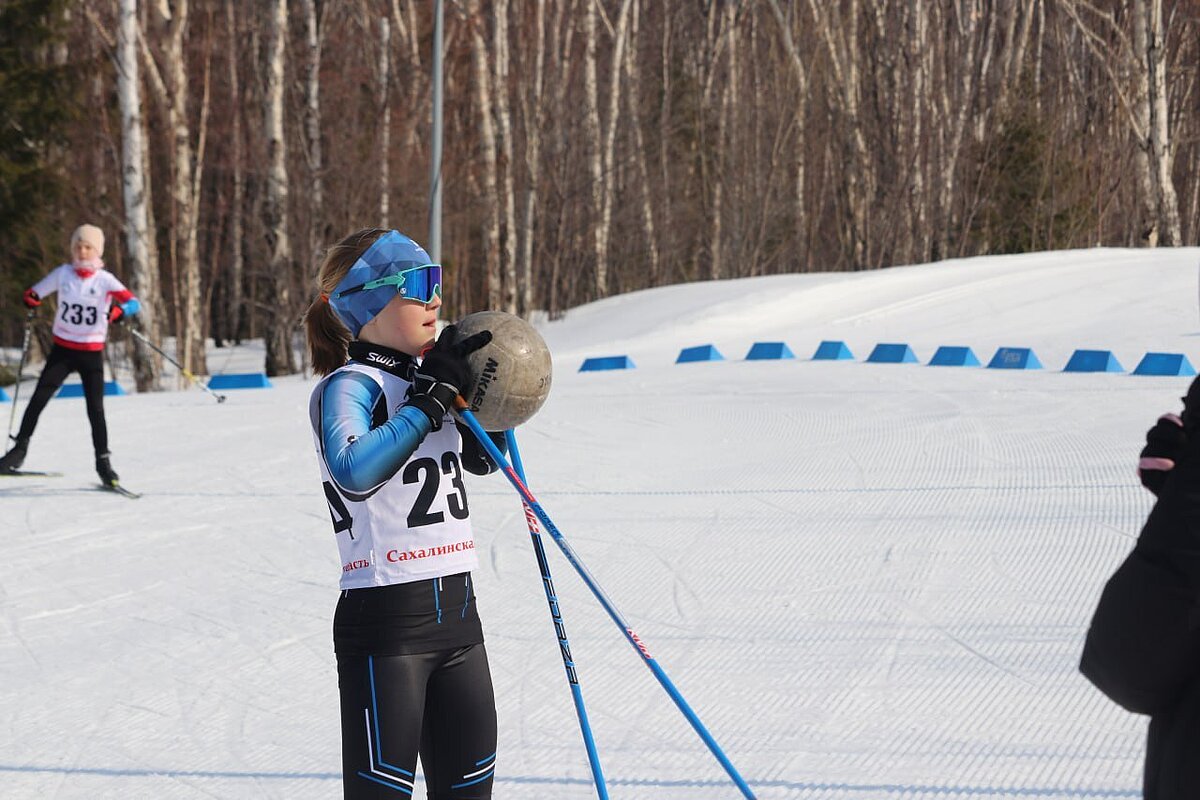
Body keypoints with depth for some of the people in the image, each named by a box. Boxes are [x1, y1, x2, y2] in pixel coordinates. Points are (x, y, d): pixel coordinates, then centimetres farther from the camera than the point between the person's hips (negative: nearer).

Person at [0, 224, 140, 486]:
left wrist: (119, 311, -36)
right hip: (62, 348, 2)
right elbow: (34, 293, 8)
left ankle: (103, 461, 8)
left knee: (95, 408, -3)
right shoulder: (62, 274, 1)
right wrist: (30, 299, -16)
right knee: (39, 398, -5)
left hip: (91, 353, -2)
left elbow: (134, 303, -15)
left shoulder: (105, 280, -6)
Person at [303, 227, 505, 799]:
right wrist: (428, 405, -24)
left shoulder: (424, 377, 11)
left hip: (456, 614, 8)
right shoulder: (349, 386, -11)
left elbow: (480, 460, 25)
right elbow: (353, 470, -32)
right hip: (385, 621, -8)